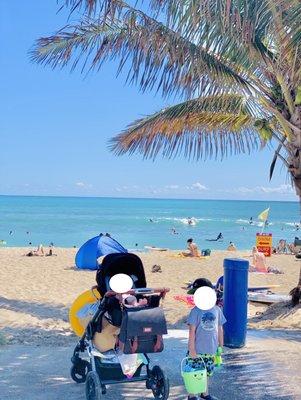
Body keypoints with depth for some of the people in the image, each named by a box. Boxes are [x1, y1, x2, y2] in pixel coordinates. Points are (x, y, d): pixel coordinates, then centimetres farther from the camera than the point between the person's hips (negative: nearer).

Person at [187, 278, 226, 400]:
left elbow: (220, 329, 8)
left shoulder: (217, 310, 0)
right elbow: (192, 331, -10)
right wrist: (191, 350, -11)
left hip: (211, 349, 4)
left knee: (207, 372, 18)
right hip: (197, 350, -4)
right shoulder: (195, 311, -12)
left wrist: (221, 346, 10)